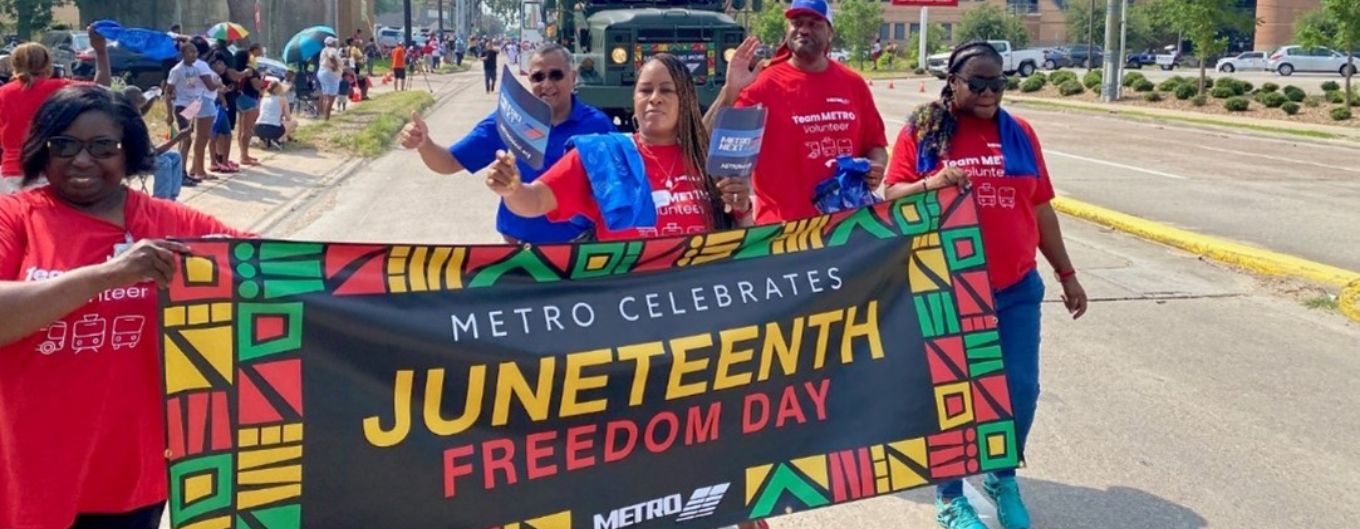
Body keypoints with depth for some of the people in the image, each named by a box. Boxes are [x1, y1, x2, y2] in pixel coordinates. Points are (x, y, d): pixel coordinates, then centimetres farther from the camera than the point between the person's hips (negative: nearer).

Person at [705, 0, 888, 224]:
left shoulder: (853, 84, 7)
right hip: (781, 226, -4)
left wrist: (876, 167, -4)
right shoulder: (764, 85, -7)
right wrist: (730, 92, -26)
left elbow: (875, 144, 17)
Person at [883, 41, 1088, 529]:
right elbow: (893, 197, -4)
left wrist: (1067, 274, 14)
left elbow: (1041, 209, 12)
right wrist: (931, 183, -24)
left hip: (1016, 289, 3)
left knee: (1021, 389, 6)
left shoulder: (1018, 134, 7)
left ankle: (1003, 480, 30)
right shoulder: (921, 132, -2)